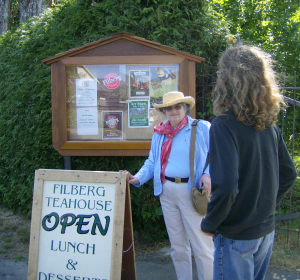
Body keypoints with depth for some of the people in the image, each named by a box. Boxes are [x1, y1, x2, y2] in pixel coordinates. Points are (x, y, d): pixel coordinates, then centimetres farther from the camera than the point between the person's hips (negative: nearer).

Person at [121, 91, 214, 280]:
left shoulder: (203, 128, -2)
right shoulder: (159, 133, 12)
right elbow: (152, 162, 14)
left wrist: (208, 174, -19)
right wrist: (138, 178, -2)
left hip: (193, 191, -5)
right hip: (167, 192, 5)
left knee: (202, 246, -3)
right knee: (177, 246, 16)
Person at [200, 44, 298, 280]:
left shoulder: (224, 125, -21)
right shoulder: (269, 124, -1)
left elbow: (226, 186, -28)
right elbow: (289, 174, 7)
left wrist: (209, 224, -13)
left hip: (236, 236, -6)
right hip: (266, 230, 6)